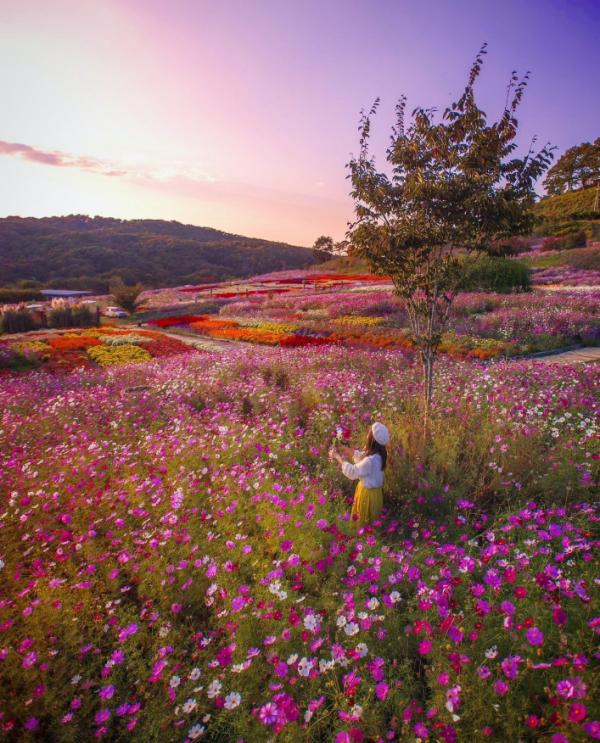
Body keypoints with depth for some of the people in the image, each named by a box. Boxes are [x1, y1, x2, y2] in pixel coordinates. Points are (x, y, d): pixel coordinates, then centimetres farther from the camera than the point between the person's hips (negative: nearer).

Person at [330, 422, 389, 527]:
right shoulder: (377, 452, -10)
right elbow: (361, 456, 8)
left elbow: (353, 472, -28)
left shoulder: (371, 460, -38)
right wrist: (347, 449, 1)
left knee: (365, 522, 17)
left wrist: (338, 457, -20)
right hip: (372, 488, 8)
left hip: (368, 493, -8)